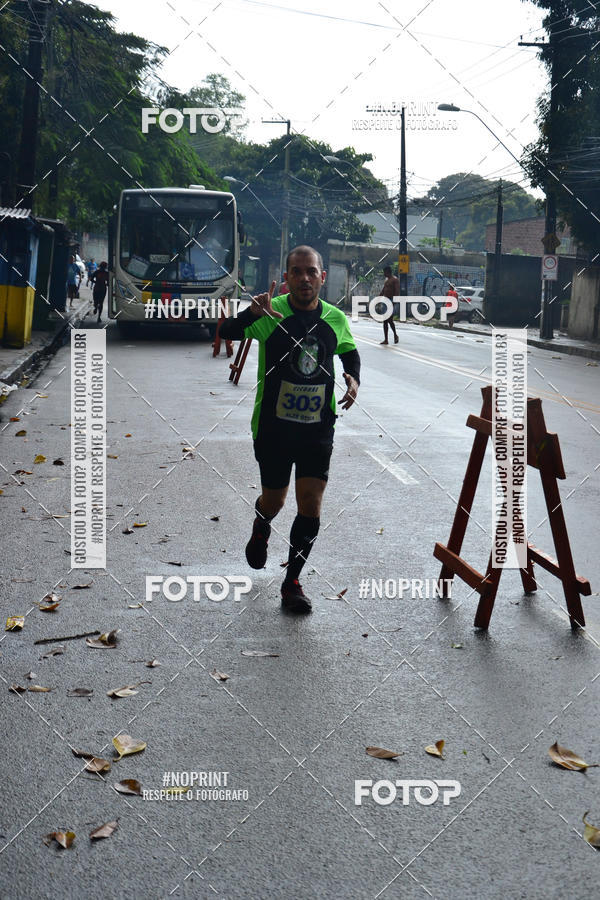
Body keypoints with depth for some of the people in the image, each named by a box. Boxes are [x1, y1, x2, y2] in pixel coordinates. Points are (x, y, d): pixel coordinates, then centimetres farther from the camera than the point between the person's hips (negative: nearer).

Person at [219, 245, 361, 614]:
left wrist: (354, 379, 1)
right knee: (273, 501, 13)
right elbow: (227, 333, -27)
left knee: (311, 507, -4)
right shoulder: (272, 312, -11)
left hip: (318, 429, 2)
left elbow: (350, 352, 22)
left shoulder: (336, 319, 1)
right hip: (274, 427, -2)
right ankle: (261, 530, 50)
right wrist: (252, 314, -47)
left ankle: (292, 581, 12)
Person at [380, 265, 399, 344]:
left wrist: (394, 301, -26)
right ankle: (386, 339, 6)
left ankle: (395, 335, 9)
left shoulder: (395, 280, -8)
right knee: (385, 321, 5)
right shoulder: (386, 280, 18)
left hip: (391, 301, -9)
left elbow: (397, 292, -17)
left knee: (389, 320, -12)